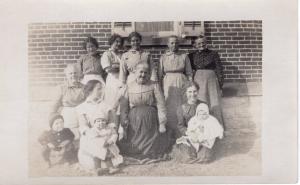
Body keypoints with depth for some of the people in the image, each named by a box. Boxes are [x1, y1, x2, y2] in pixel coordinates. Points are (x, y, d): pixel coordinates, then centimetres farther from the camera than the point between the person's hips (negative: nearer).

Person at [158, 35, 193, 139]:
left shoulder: (184, 56, 4)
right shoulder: (163, 57, 7)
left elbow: (189, 73, 5)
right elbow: (160, 75, 8)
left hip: (182, 84, 0)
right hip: (168, 85, 1)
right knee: (170, 109, 2)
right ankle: (171, 134, 13)